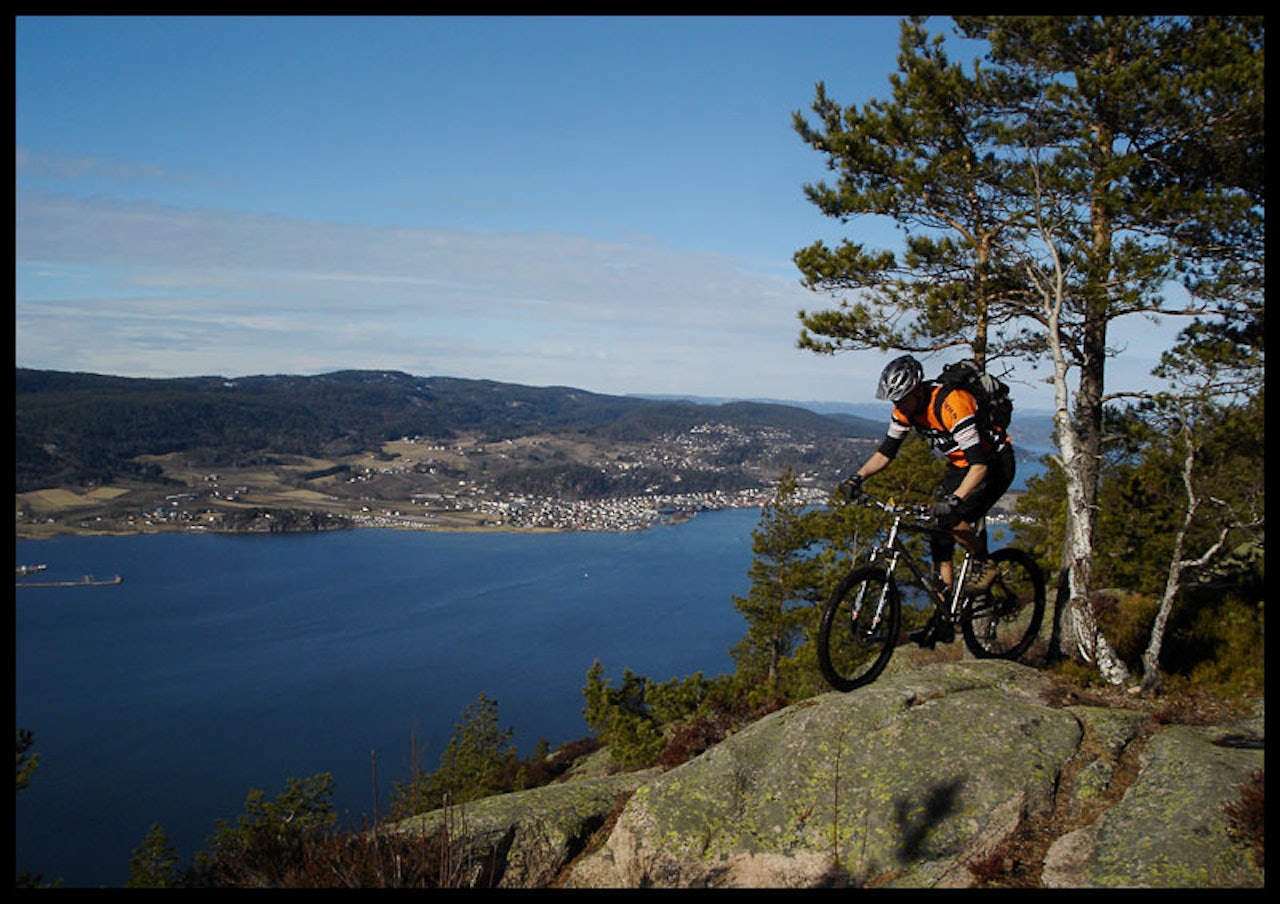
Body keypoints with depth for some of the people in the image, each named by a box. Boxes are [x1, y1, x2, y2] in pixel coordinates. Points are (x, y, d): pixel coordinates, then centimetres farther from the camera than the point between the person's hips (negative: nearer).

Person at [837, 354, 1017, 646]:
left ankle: (985, 566, 1)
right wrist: (857, 477, -15)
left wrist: (954, 499, -51)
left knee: (954, 520, -29)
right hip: (960, 465, 8)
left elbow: (980, 465, -38)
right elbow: (886, 451, 0)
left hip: (995, 463, -8)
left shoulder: (951, 404, -34)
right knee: (938, 533, -1)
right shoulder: (905, 407, -10)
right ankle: (944, 620, 3)